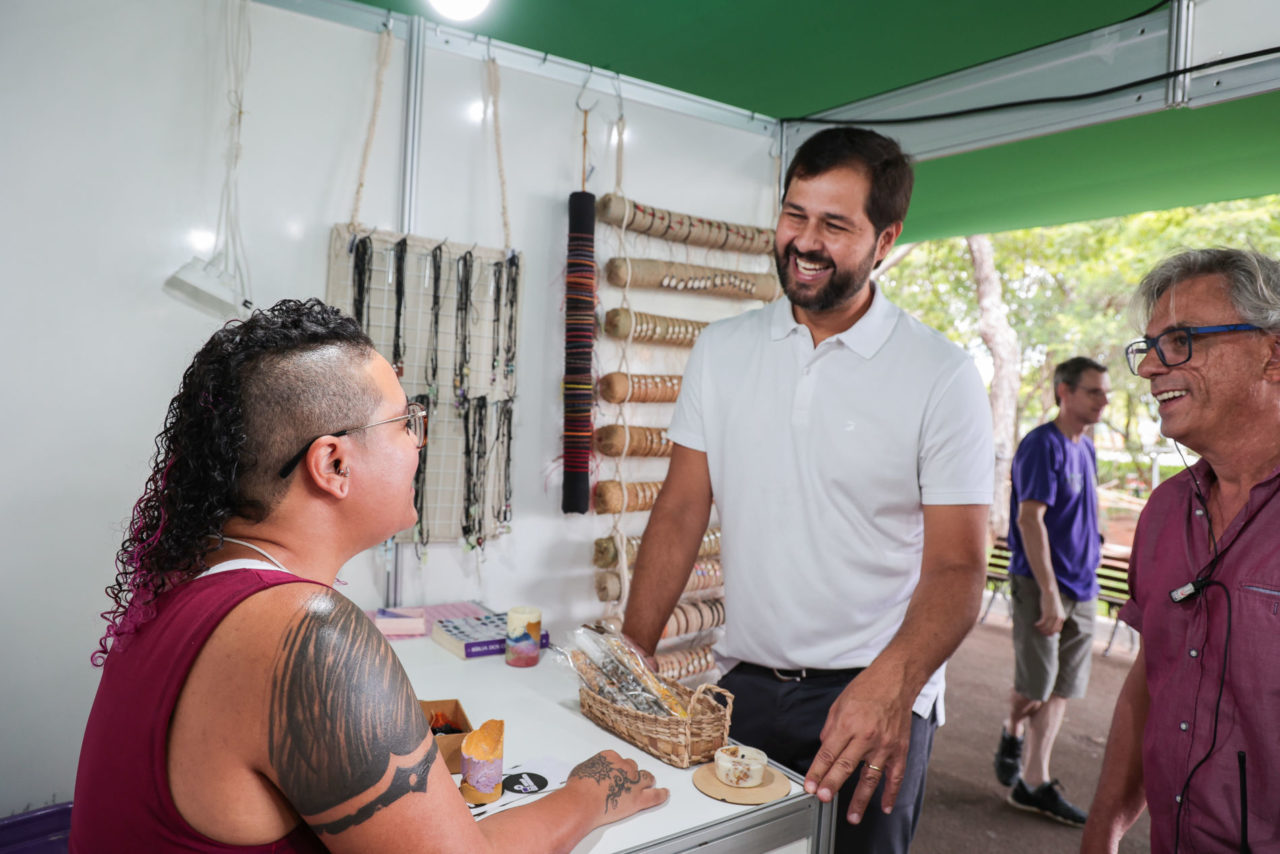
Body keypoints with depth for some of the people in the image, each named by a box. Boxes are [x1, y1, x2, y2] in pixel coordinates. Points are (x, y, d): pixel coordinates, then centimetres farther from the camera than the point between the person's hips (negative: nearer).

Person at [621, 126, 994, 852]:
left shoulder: (942, 376, -9)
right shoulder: (723, 350, 1)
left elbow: (956, 567, -11)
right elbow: (682, 512, 1)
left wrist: (891, 684, -29)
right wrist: (632, 658, -5)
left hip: (872, 705, -3)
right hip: (741, 684, 3)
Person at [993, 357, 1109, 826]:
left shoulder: (1086, 448, 12)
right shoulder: (1042, 445, -13)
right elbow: (1030, 519, -20)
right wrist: (1049, 593, -23)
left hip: (1082, 587, 8)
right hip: (1041, 586, -8)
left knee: (1060, 689, 9)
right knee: (1035, 687, -3)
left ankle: (1034, 783, 18)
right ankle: (1011, 735, 28)